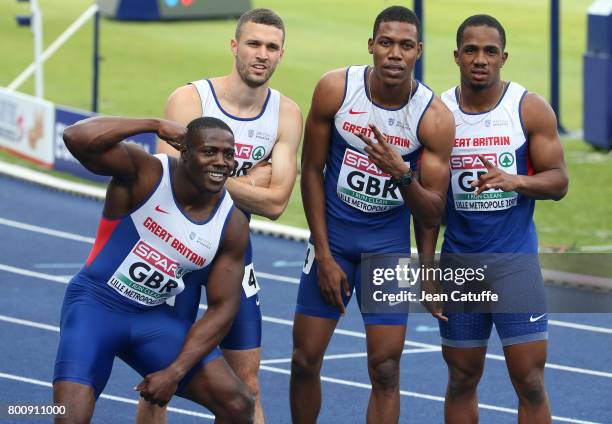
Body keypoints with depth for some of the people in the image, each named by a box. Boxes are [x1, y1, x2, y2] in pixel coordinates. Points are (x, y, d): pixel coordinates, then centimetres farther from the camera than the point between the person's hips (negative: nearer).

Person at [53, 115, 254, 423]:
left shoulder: (232, 224, -6)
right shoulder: (146, 174, -18)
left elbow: (222, 308, -2)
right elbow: (77, 138, -35)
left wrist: (175, 372, -12)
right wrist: (155, 126, -26)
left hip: (152, 317, 5)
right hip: (95, 303, -5)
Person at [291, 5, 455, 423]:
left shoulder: (435, 117, -17)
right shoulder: (335, 89, -14)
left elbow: (433, 215, -12)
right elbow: (312, 171, -3)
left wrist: (403, 175, -33)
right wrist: (324, 256, -5)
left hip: (388, 245, -1)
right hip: (331, 236, 1)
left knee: (385, 369, -5)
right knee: (305, 360, 4)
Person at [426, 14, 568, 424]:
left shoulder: (531, 109, -4)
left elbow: (558, 181, -4)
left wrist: (515, 181, -23)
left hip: (516, 260, -2)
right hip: (458, 262, 2)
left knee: (530, 381, -5)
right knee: (462, 379, 8)